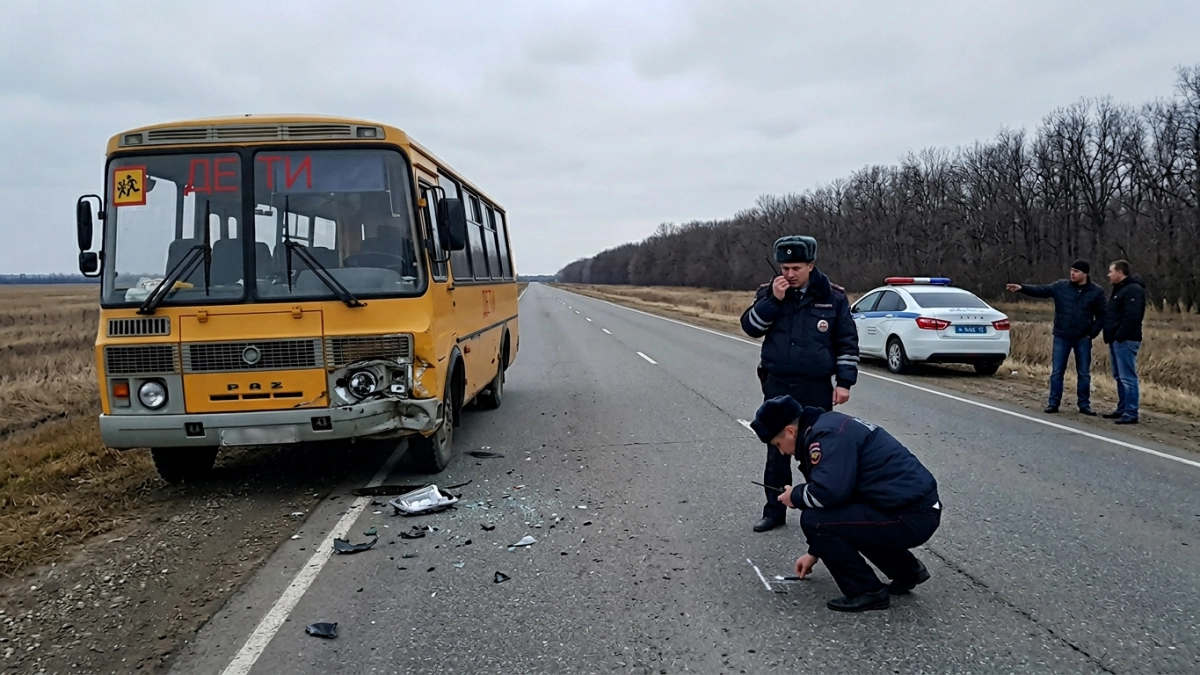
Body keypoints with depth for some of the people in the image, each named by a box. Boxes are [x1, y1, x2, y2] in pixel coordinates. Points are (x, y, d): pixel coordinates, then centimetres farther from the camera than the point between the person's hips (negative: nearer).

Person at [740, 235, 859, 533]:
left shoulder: (833, 297, -2)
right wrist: (774, 299, -17)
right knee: (777, 451, 9)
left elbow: (847, 343, 1)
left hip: (817, 389, -2)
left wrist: (844, 381, -4)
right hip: (777, 388, 2)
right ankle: (774, 511, 19)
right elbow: (750, 327, -6)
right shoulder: (769, 293, 3)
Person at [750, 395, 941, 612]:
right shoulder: (829, 427, 17)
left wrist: (795, 496, -5)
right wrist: (815, 552, 31)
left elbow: (829, 491, -27)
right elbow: (837, 492, 25)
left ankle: (867, 592, 1)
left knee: (813, 520, -12)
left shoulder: (827, 435, -15)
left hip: (909, 518, -10)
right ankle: (906, 570, 26)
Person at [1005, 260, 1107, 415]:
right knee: (1056, 372, 2)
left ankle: (1084, 404, 17)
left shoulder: (1096, 291, -2)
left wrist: (1092, 333, -7)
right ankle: (1053, 403, 9)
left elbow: (1102, 315, 0)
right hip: (1061, 336, 1)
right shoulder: (1061, 286, 0)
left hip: (1083, 338, -1)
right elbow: (1041, 290, -10)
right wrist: (1022, 288, -26)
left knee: (1084, 373, 7)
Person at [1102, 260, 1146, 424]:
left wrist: (1120, 337, -24)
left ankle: (1131, 413, -8)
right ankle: (1122, 409, 21)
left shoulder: (1133, 290, -13)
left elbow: (1132, 317, -23)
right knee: (1119, 377, 14)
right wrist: (1111, 337, 16)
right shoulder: (1120, 289, 20)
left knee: (1127, 378, -9)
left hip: (1125, 341, -11)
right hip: (1117, 340, 11)